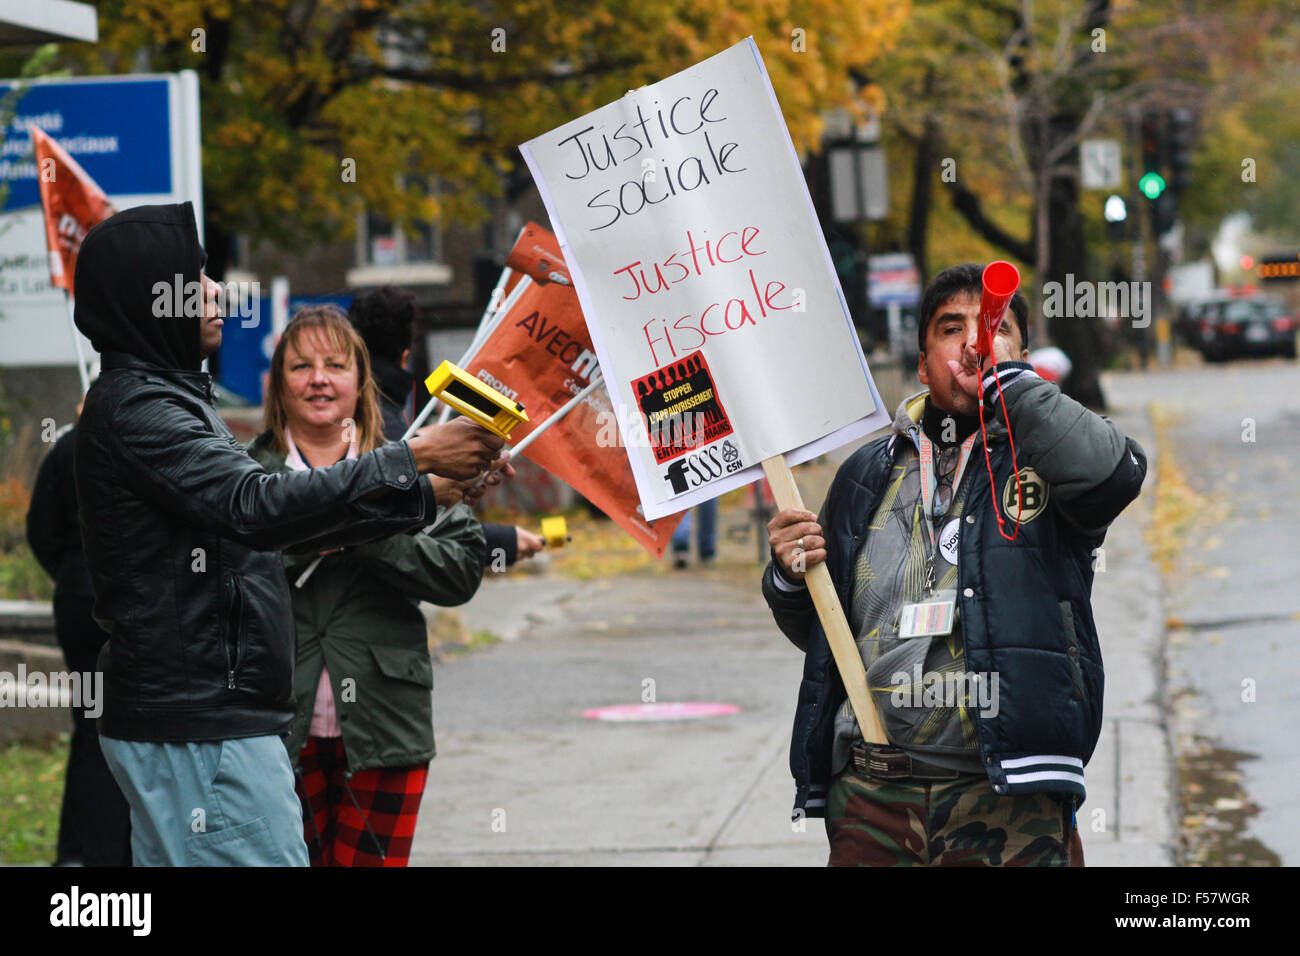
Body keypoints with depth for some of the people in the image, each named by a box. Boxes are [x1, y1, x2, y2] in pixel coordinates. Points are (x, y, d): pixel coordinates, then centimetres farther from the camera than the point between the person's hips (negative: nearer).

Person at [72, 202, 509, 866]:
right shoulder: (136, 408, -14)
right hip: (199, 731, -11)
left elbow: (275, 527, 21)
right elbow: (257, 507, -27)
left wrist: (433, 492, 14)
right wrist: (415, 457, -24)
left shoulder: (163, 398, 20)